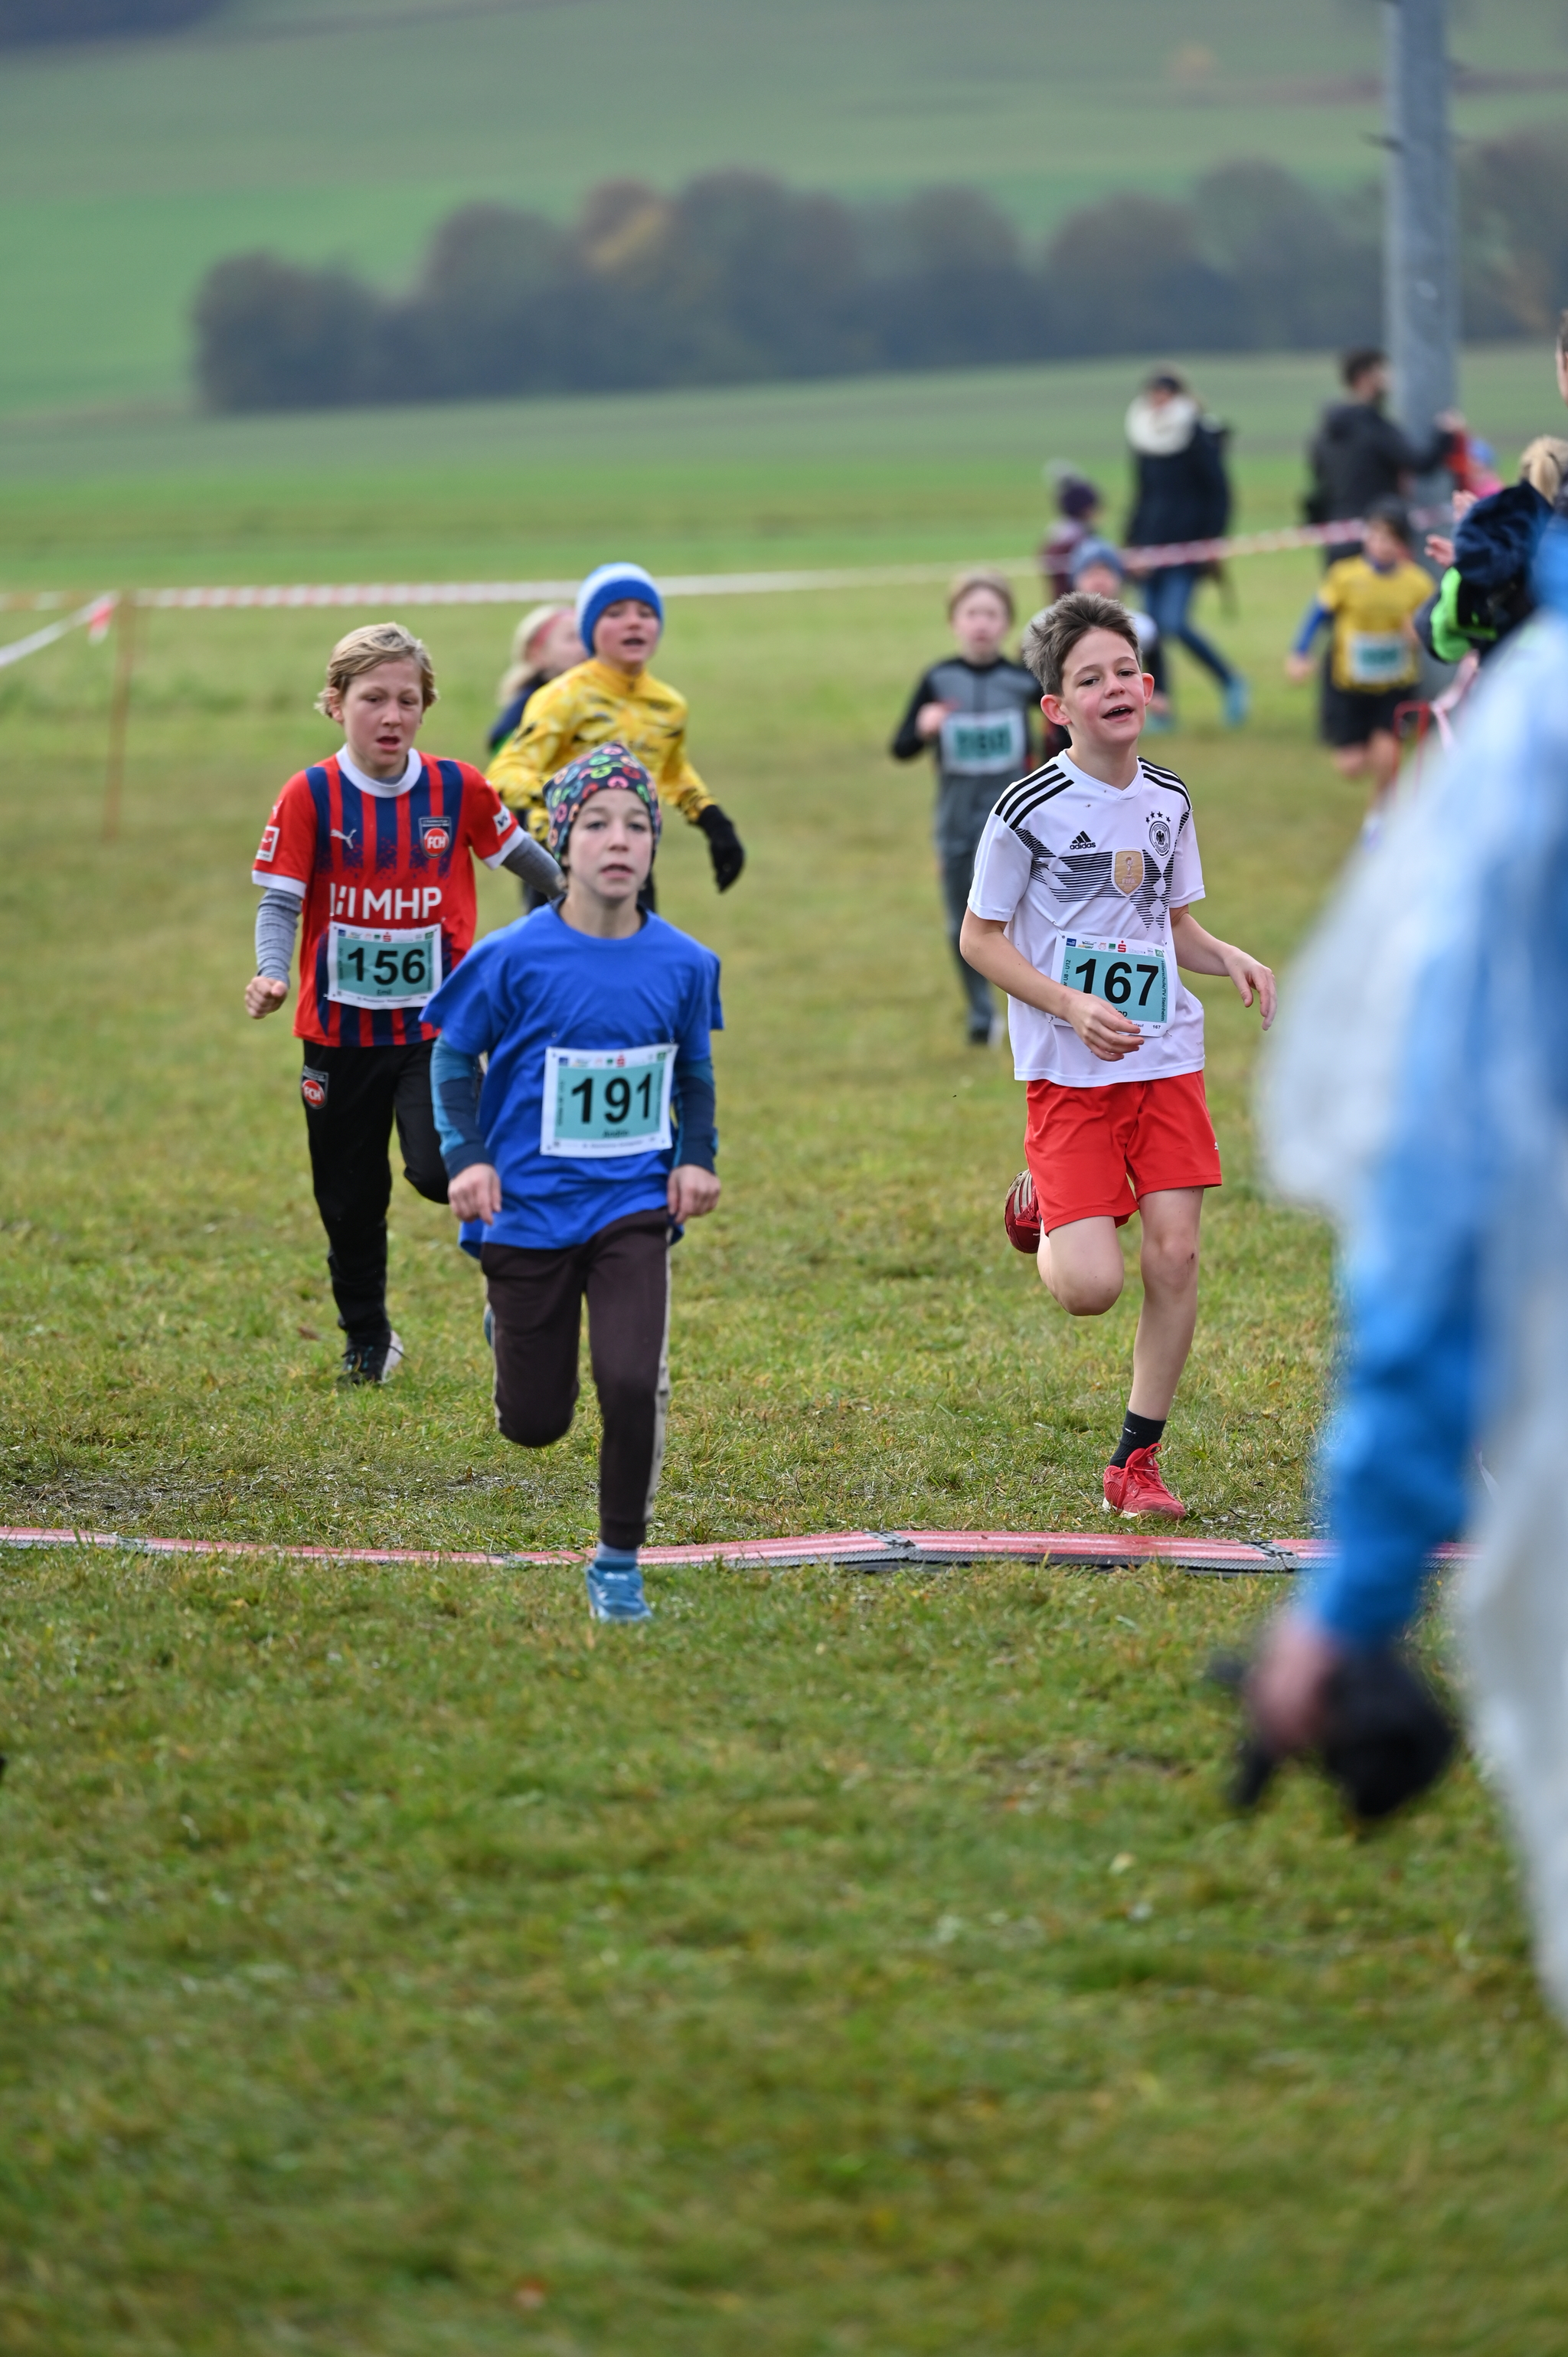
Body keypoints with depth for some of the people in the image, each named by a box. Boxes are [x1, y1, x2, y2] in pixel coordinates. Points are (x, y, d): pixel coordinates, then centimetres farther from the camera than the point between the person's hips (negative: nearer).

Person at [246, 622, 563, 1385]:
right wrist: (272, 976, -30)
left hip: (436, 1022, -1)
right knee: (350, 1198, 12)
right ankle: (366, 1340, 32)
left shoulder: (458, 790, -3)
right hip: (340, 1029, 1)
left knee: (439, 1170, -22)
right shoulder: (310, 797, -8)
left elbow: (517, 853, 14)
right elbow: (280, 901, -12)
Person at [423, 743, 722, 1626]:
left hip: (634, 1207, 1)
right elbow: (455, 1056, 1)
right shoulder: (515, 958, -11)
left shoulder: (683, 964, -2)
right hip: (528, 1209, -1)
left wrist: (698, 1158, 1)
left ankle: (620, 1561, 3)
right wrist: (467, 1157, -11)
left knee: (634, 1386, -18)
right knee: (535, 1422, 7)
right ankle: (512, 1316, 45)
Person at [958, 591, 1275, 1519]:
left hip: (1167, 1058, 5)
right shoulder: (1031, 810, -10)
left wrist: (1231, 958, -1)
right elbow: (981, 938, -3)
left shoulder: (1167, 800, 7)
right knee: (1092, 1287, -13)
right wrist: (1072, 1006, -16)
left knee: (1175, 1256, -3)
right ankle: (1047, 1221, 24)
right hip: (1069, 1069, -5)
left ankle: (1139, 1459, 11)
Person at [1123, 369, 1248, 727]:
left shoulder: (1199, 439, -7)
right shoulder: (1144, 442, 10)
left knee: (1174, 623, -17)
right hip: (1153, 544, 6)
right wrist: (1132, 543, 13)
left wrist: (1212, 543, -11)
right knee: (1153, 626, -1)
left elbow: (1219, 494, -6)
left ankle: (1231, 683, 1)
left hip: (1187, 546, -6)